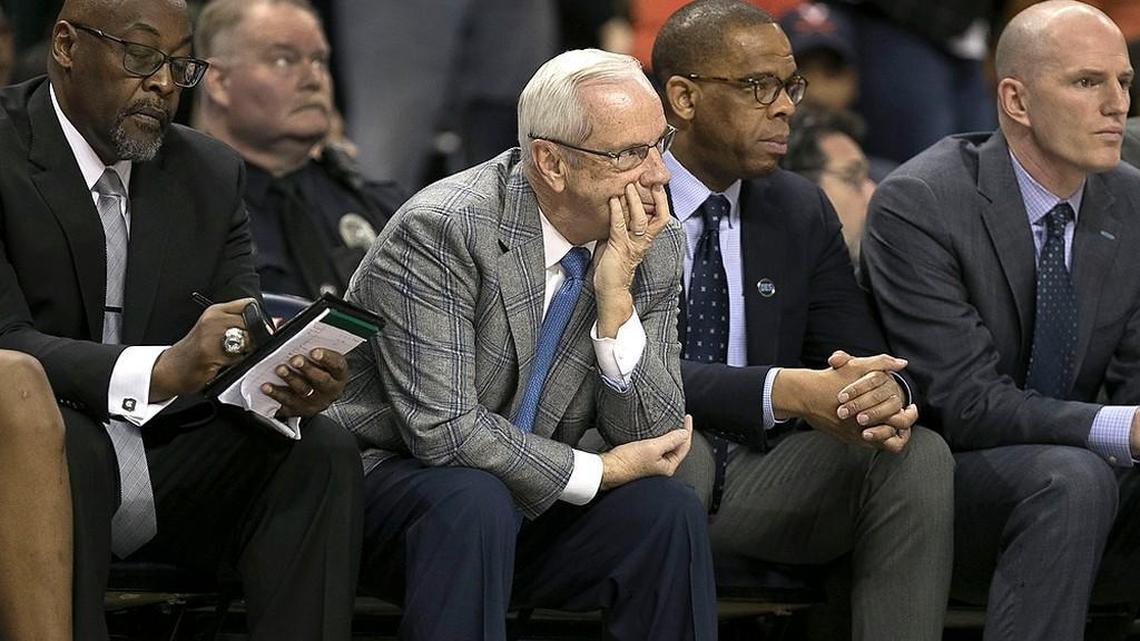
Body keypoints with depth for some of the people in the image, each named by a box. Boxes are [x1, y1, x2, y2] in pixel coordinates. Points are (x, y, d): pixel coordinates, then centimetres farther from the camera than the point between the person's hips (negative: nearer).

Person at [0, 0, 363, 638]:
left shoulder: (211, 173, 10)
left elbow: (241, 346, 3)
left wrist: (290, 384, -23)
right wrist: (162, 369, -36)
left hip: (166, 472, 6)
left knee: (323, 450, -17)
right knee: (60, 441, -37)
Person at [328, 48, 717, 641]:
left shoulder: (655, 244, -3)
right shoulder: (441, 230, -22)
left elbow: (652, 439, -5)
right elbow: (442, 429, -26)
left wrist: (615, 296, -19)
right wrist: (599, 472, -16)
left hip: (530, 501, 5)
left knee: (668, 511, -19)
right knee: (473, 501, -35)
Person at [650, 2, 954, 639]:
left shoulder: (803, 211, 10)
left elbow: (858, 354, 4)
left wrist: (884, 393, -23)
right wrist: (787, 391, -33)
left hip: (762, 479, 5)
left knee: (919, 455, -20)